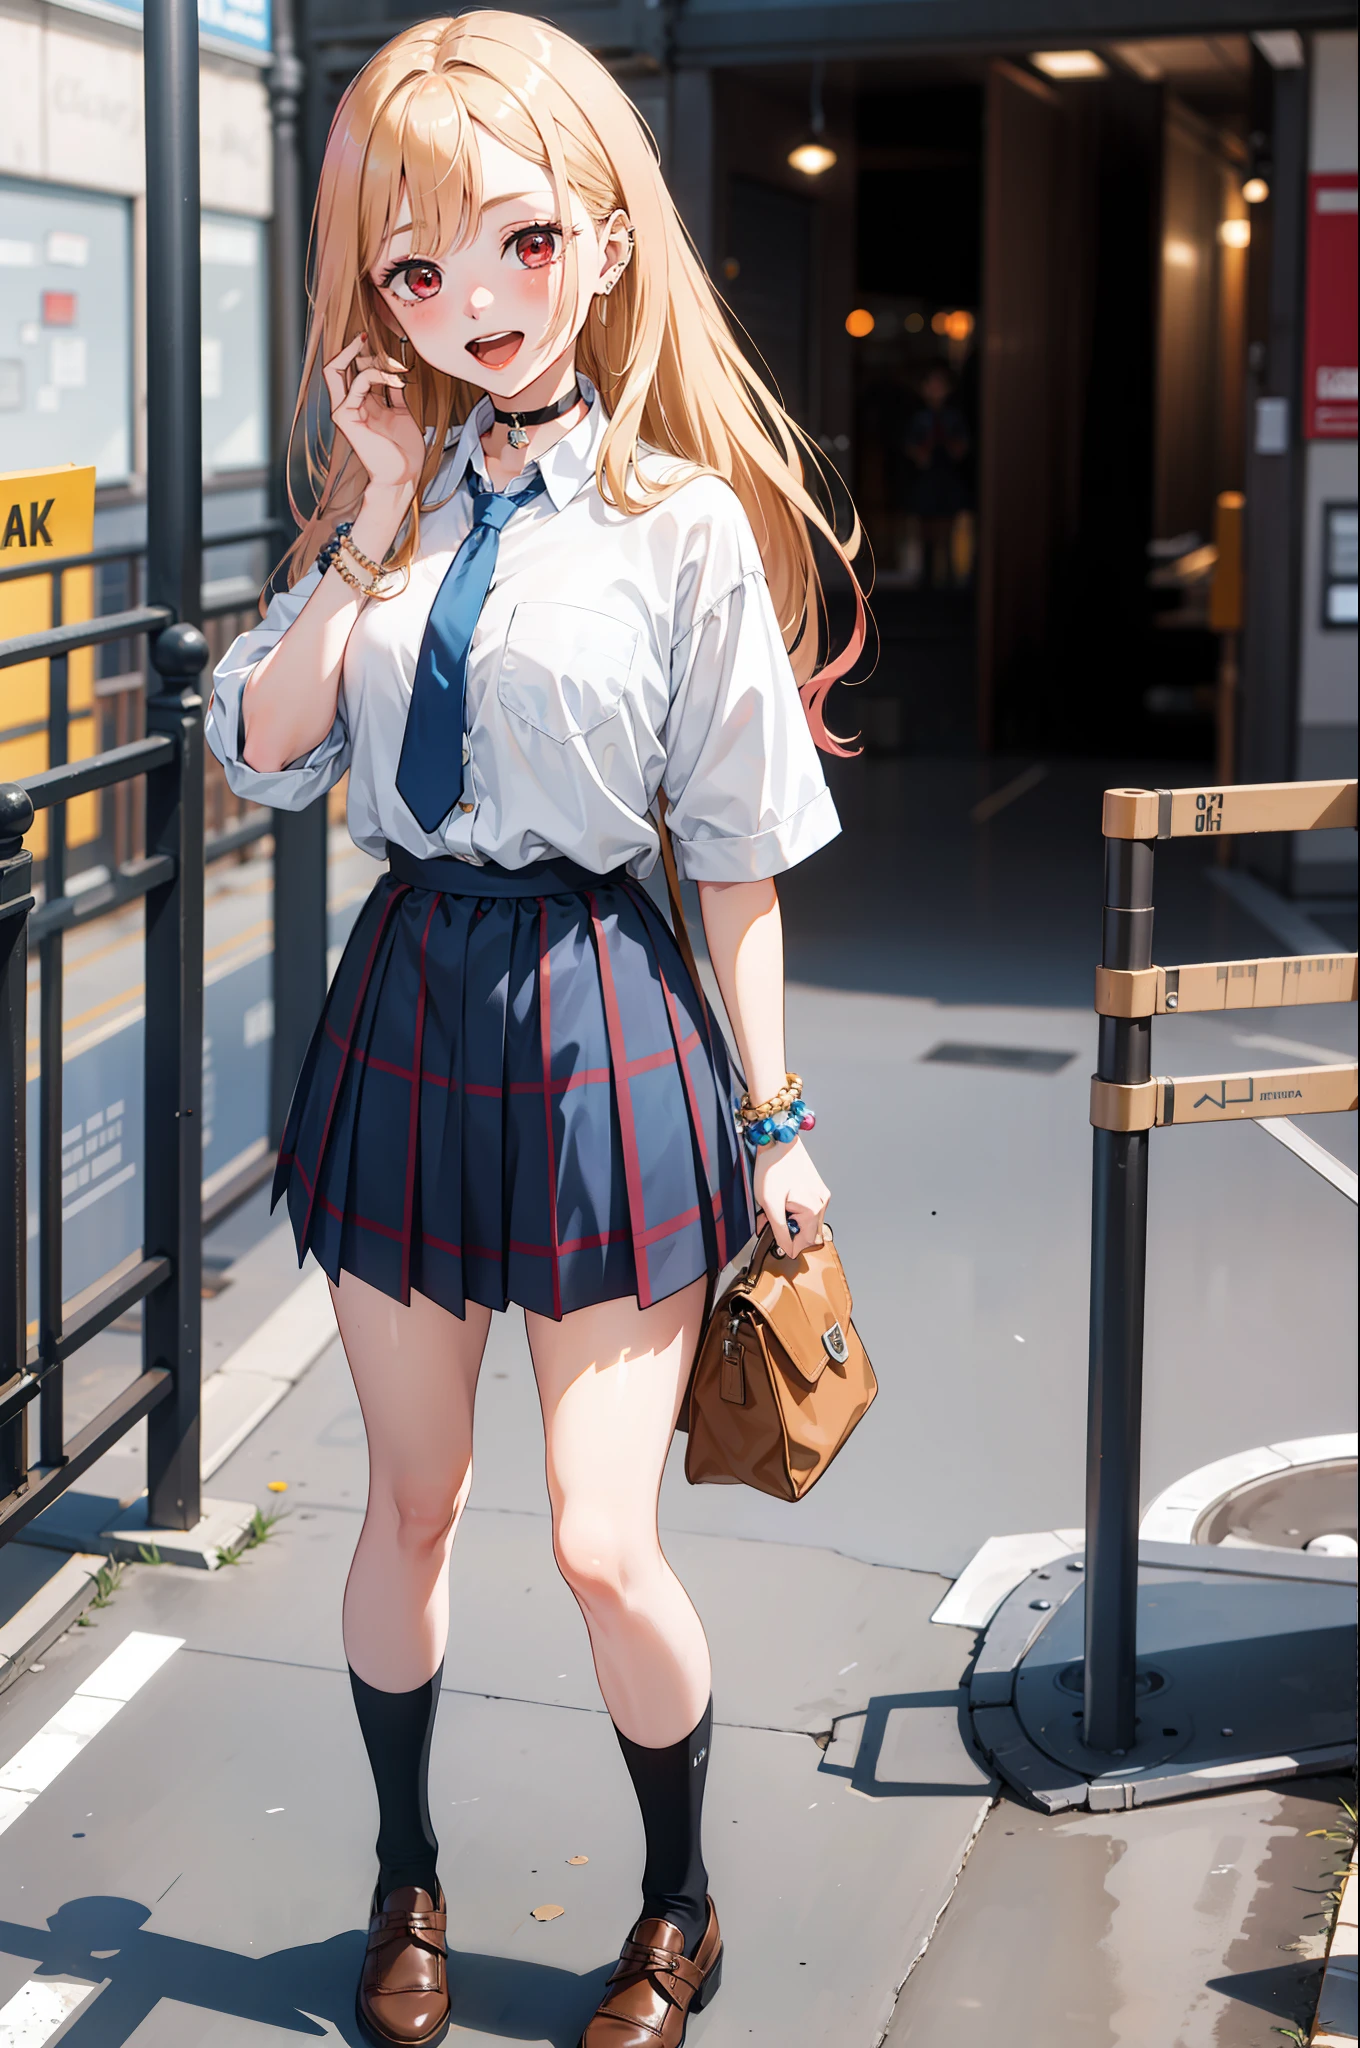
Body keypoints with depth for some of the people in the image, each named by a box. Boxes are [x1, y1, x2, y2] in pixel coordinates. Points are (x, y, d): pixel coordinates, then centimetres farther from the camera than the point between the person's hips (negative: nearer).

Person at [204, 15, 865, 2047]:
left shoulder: (681, 518, -7)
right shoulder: (390, 493, 5)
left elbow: (737, 850, -4)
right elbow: (261, 752, -5)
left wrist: (772, 1117, -2)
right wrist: (375, 524, -9)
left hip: (599, 1020, -4)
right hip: (408, 1000, 4)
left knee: (603, 1548, -2)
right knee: (410, 1503, 15)